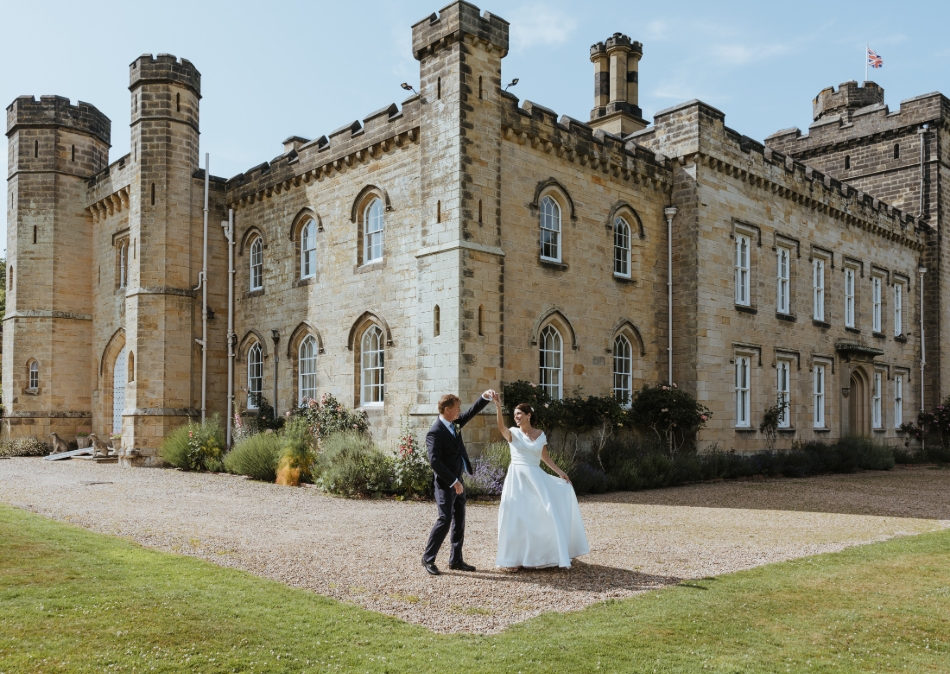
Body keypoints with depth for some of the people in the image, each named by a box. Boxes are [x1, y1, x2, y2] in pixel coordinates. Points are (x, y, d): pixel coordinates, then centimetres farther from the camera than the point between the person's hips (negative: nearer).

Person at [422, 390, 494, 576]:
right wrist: (453, 482, -22)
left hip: (457, 481, 9)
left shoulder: (454, 423, 6)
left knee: (459, 520, 11)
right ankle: (428, 558, 6)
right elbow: (434, 461, -23)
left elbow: (471, 413, 17)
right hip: (446, 483, -9)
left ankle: (456, 560, 19)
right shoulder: (434, 432, -19)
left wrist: (485, 397, 1)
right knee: (445, 520, -8)